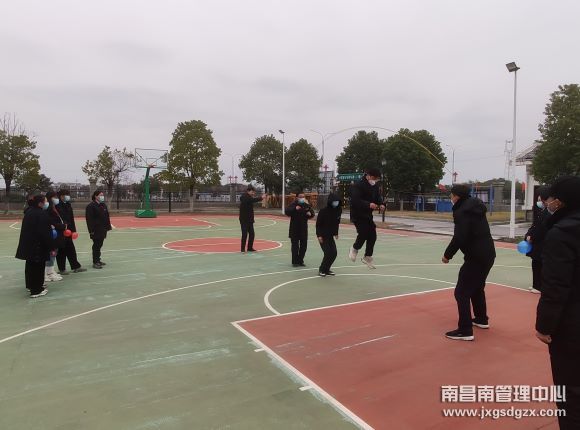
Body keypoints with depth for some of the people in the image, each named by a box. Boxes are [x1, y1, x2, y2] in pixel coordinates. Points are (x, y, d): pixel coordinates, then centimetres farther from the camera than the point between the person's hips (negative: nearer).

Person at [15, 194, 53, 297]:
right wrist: (50, 247, -16)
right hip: (38, 246, -9)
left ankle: (31, 285, 38)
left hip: (27, 244, 9)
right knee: (38, 266, 0)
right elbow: (45, 233, -21)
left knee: (30, 265, 21)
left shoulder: (29, 212, 10)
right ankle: (36, 290, 5)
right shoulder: (41, 214, -19)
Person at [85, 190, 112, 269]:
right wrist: (91, 230, -19)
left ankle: (98, 260, 25)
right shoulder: (91, 206, -11)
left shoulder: (103, 205, 12)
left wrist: (108, 227, 11)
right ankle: (95, 262, 3)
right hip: (96, 230, -7)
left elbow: (107, 217, 15)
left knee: (99, 245, 14)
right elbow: (89, 219, -15)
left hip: (103, 229, 7)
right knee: (96, 245, -3)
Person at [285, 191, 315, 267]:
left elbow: (312, 214, 13)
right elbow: (287, 212, -21)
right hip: (294, 229, -5)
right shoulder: (293, 204, -8)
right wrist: (295, 209, -35)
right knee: (295, 246, -3)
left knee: (304, 245, 9)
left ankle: (300, 260, 22)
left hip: (304, 228, 5)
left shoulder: (307, 205, 6)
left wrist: (310, 214, -10)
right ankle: (295, 262, 6)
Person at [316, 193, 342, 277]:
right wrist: (319, 235, -18)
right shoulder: (323, 211, -17)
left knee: (334, 253, 3)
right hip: (323, 236, -6)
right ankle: (322, 270, 8)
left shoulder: (338, 211, -1)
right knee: (328, 253, -10)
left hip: (330, 235, 6)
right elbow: (318, 224, -14)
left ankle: (326, 269, 20)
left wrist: (336, 233, 9)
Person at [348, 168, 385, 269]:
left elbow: (378, 198, 15)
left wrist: (381, 205, -8)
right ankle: (354, 249, 12)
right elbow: (355, 200, -28)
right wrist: (368, 204, -39)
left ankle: (367, 257, 22)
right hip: (358, 215, -8)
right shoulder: (358, 186, -17)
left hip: (368, 215, 8)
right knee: (363, 233, -18)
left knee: (372, 236, 5)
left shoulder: (375, 187, 7)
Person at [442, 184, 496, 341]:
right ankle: (482, 319, 40)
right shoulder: (475, 207, 12)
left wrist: (447, 255, -11)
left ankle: (465, 331, -3)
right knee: (477, 287, 26)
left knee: (462, 292, -4)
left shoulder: (462, 211, -16)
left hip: (476, 257, -10)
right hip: (487, 254, 10)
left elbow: (459, 238, -22)